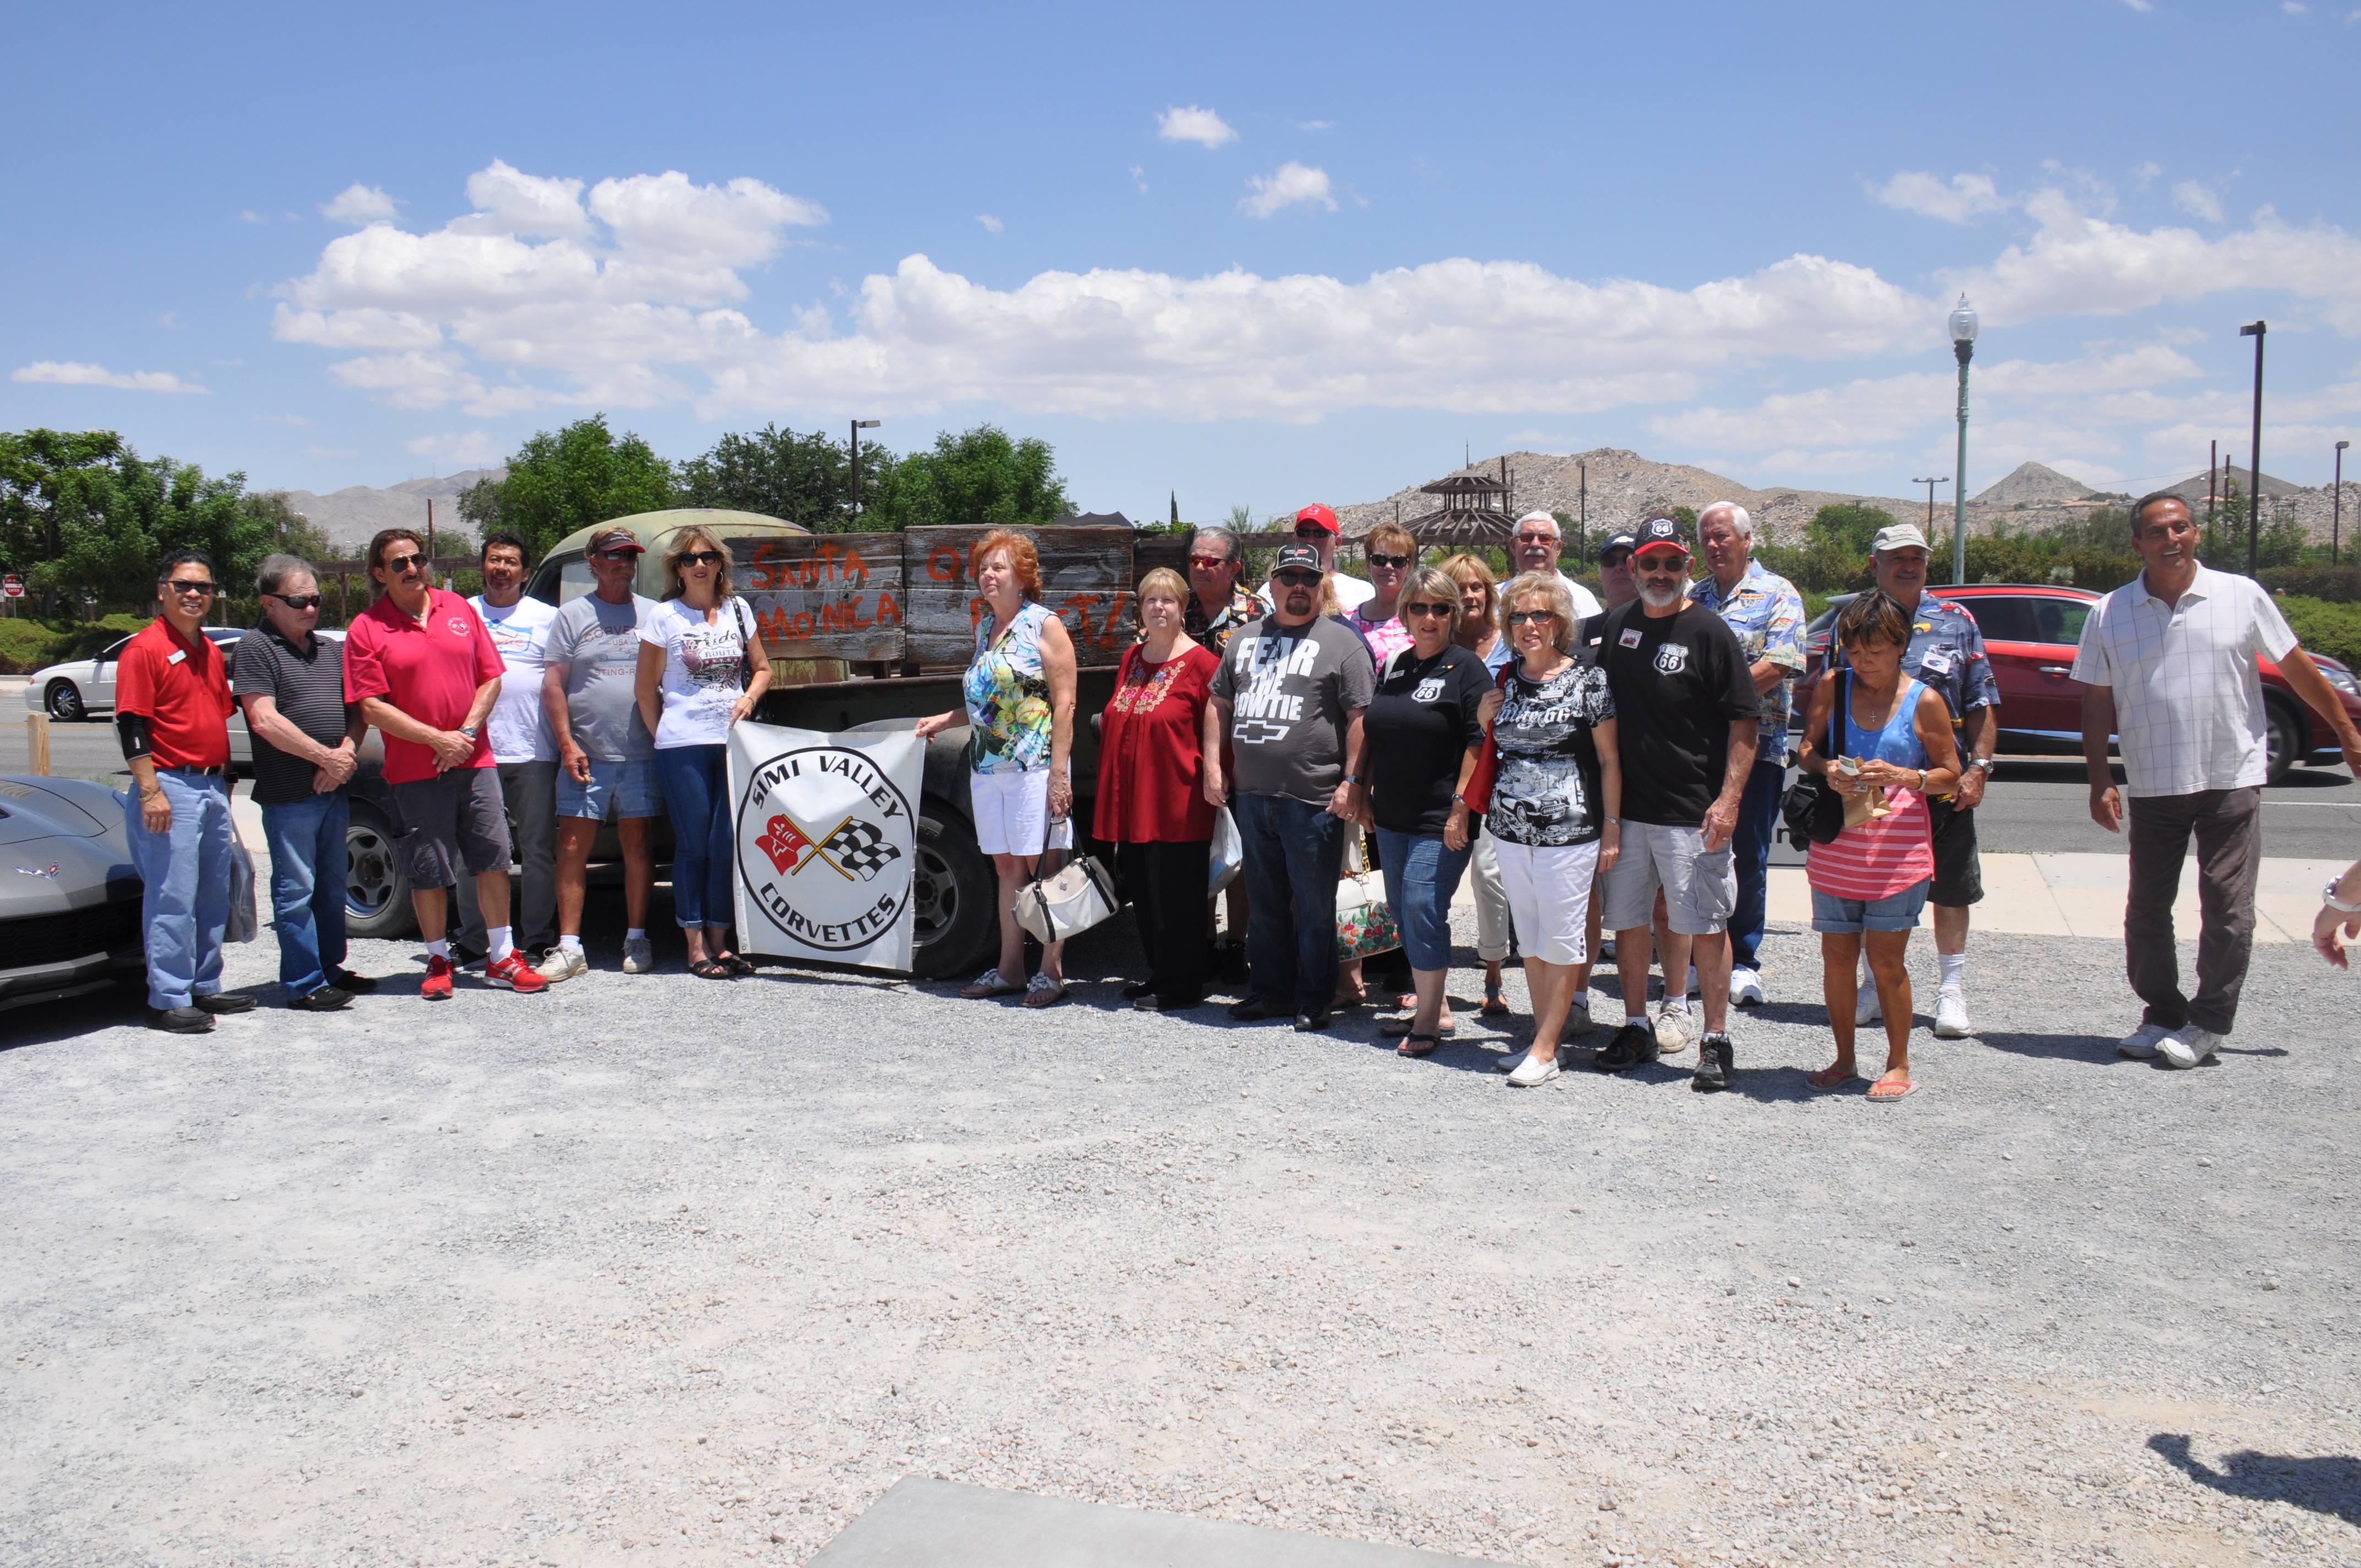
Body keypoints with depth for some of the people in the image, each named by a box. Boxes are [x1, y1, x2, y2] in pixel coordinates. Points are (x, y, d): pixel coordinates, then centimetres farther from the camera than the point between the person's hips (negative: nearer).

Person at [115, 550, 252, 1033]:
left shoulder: (210, 651, 16)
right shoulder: (144, 649, -9)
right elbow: (131, 726, -14)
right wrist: (149, 791, -19)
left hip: (213, 787, 8)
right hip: (171, 787, -8)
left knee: (213, 896, 13)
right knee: (172, 898, -6)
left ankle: (204, 987, 23)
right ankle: (168, 999, -1)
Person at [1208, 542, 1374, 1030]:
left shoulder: (1341, 642, -2)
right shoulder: (1246, 639, 15)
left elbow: (1360, 716, -8)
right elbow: (1219, 704, 19)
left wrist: (1351, 780, -14)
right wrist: (1213, 766, 10)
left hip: (1313, 801, -5)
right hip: (1251, 796, 6)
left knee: (1315, 908, 3)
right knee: (1263, 903, 15)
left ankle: (1313, 1001, 14)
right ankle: (1269, 990, 27)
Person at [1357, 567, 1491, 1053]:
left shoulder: (1466, 668, -7)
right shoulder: (1392, 667, 13)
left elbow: (1478, 743, -13)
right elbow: (1372, 737, 19)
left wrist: (1461, 808, -18)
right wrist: (1365, 794, 15)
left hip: (1440, 821, -7)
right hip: (1392, 816, 7)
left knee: (1423, 910, -10)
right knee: (1403, 910, 12)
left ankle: (1430, 1016, 1)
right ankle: (1429, 1004, 24)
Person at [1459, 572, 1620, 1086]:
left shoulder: (1588, 679, -6)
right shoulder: (1507, 681, 10)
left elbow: (1609, 760, -4)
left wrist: (1612, 826, -6)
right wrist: (1485, 720, 7)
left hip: (1570, 831, -6)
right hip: (1511, 830, 6)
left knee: (1561, 939, -1)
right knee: (1529, 938, 11)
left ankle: (1545, 1050, 3)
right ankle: (1545, 1033, 21)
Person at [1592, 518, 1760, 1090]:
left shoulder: (1709, 632, -6)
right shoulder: (1616, 626, 10)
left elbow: (1745, 722, -7)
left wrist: (1728, 799, -16)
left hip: (1692, 812, -5)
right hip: (1624, 807, 5)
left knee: (1705, 925, 0)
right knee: (1626, 919, 11)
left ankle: (1716, 1041, 10)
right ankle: (1637, 1028, 25)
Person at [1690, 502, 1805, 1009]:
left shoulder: (1777, 595, 0)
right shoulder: (1692, 597, 16)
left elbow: (1777, 667, -13)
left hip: (1754, 745, -4)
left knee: (1749, 858, 1)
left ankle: (1743, 961, 11)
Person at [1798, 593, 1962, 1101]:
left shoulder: (1924, 701, -2)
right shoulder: (1832, 690, 6)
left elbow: (1950, 774, 1)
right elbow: (1806, 750, 10)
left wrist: (1900, 776, -17)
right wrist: (1826, 769, -13)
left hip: (1897, 847, -3)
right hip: (1835, 845, 3)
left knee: (1885, 958, -1)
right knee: (1837, 955, 6)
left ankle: (1899, 1065, 13)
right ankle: (1844, 1059, 21)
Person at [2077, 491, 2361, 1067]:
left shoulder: (2242, 596, 0)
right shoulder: (2110, 614, 2)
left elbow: (2298, 669, 9)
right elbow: (2096, 703, 4)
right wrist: (2101, 781, -2)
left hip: (2232, 780, -1)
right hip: (2152, 787, 2)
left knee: (2228, 909, -2)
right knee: (2146, 911, 8)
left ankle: (2207, 1022, 12)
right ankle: (2162, 1014, 23)